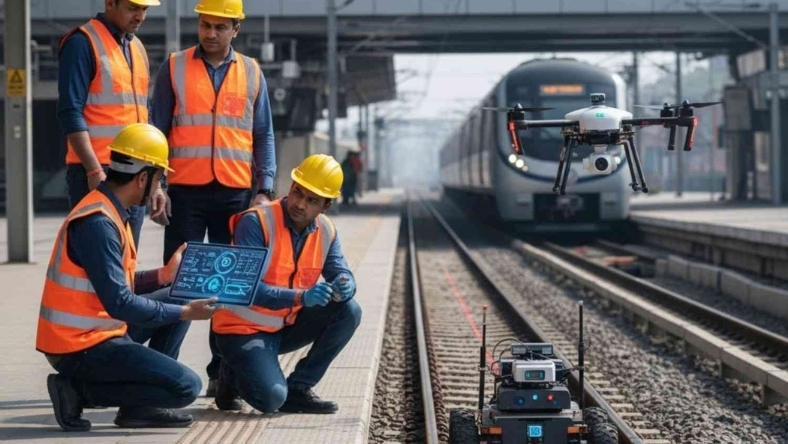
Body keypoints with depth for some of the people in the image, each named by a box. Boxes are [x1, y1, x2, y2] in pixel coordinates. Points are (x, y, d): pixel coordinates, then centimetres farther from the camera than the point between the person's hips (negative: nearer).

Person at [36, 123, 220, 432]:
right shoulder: (98, 223, -21)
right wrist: (184, 313, -15)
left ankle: (137, 405, 9)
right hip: (82, 348, -10)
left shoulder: (106, 210, 10)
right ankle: (79, 391, -7)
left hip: (90, 334, 10)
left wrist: (163, 275, 17)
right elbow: (119, 303, -23)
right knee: (186, 387, -12)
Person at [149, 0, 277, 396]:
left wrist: (265, 191, 1)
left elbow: (263, 137, 10)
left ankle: (223, 371, 9)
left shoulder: (251, 73, 10)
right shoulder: (174, 68, 5)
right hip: (185, 192, -2)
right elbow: (158, 130, 5)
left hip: (236, 193, 2)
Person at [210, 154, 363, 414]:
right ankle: (234, 374, 9)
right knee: (271, 398, -28)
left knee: (348, 312, -13)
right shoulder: (256, 222, -22)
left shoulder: (326, 231, -2)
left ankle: (297, 388, -1)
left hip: (286, 326, 7)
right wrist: (301, 297, -41)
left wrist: (344, 287, -30)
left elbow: (342, 274, -2)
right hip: (244, 328, -7)